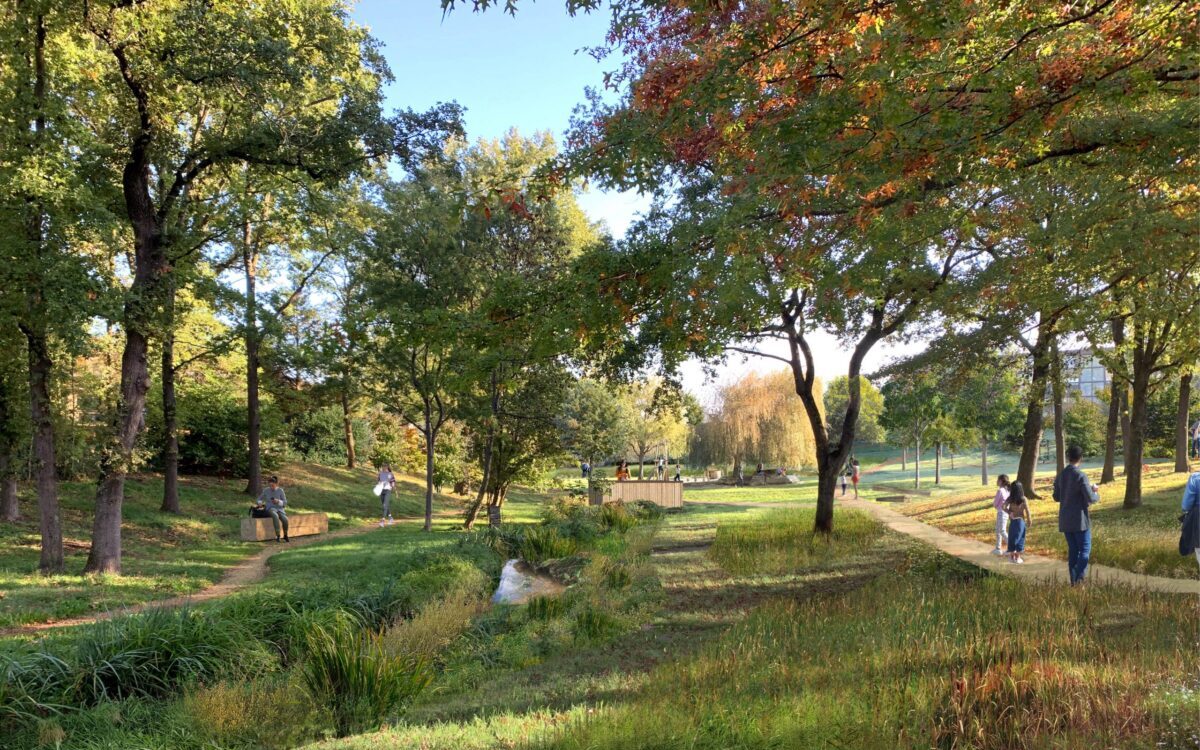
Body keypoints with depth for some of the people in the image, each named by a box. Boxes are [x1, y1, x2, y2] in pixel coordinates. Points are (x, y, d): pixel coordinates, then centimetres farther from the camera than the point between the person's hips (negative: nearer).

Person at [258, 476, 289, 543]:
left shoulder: (280, 490, -2)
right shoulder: (266, 490, 0)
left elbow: (285, 503, -1)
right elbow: (260, 498, 18)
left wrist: (278, 501, -20)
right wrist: (260, 503, -5)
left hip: (279, 509, 1)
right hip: (271, 509, -1)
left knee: (285, 519, -32)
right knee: (275, 516, -39)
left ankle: (285, 535, -7)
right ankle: (277, 535, -34)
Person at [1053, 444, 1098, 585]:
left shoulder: (1060, 475, 5)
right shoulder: (1080, 475, -14)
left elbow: (1056, 497, 12)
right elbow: (1090, 498, -15)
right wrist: (1096, 494, 5)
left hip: (1065, 520, 6)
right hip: (1080, 519, -6)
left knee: (1073, 550, 12)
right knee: (1085, 550, 1)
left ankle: (1073, 581, 10)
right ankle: (1080, 579, -9)